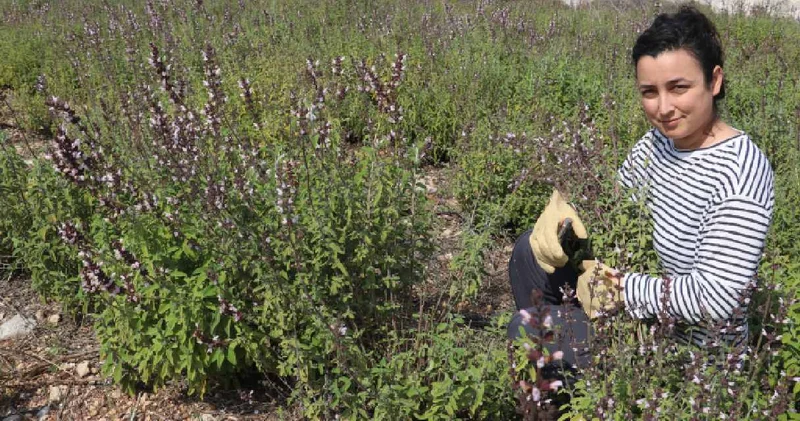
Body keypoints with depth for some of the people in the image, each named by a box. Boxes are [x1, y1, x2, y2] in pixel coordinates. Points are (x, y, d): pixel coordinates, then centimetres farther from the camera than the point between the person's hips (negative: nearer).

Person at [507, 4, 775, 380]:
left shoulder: (740, 171, -27)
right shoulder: (660, 139, -3)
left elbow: (716, 297, -31)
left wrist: (618, 287, -23)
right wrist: (563, 206, -10)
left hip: (688, 346, -8)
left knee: (526, 330, -11)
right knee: (530, 250, 9)